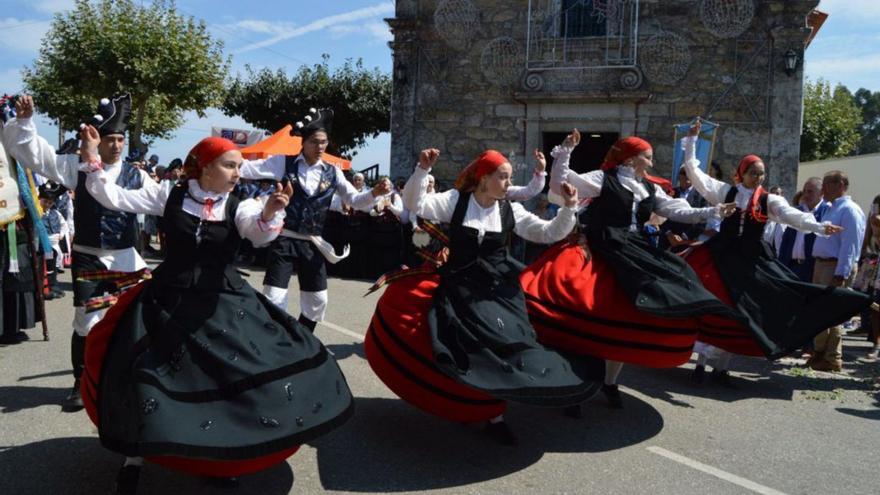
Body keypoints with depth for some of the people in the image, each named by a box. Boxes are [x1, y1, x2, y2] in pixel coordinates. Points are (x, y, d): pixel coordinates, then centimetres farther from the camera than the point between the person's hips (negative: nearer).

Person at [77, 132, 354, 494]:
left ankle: (227, 451, 27)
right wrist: (91, 159, -10)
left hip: (223, 305, 1)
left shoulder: (239, 206, -3)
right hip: (169, 301, 0)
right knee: (146, 376, 0)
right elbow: (115, 198, 0)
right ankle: (134, 459, 23)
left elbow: (260, 234, -24)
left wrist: (270, 212, -46)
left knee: (239, 373, 1)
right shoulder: (171, 194, -1)